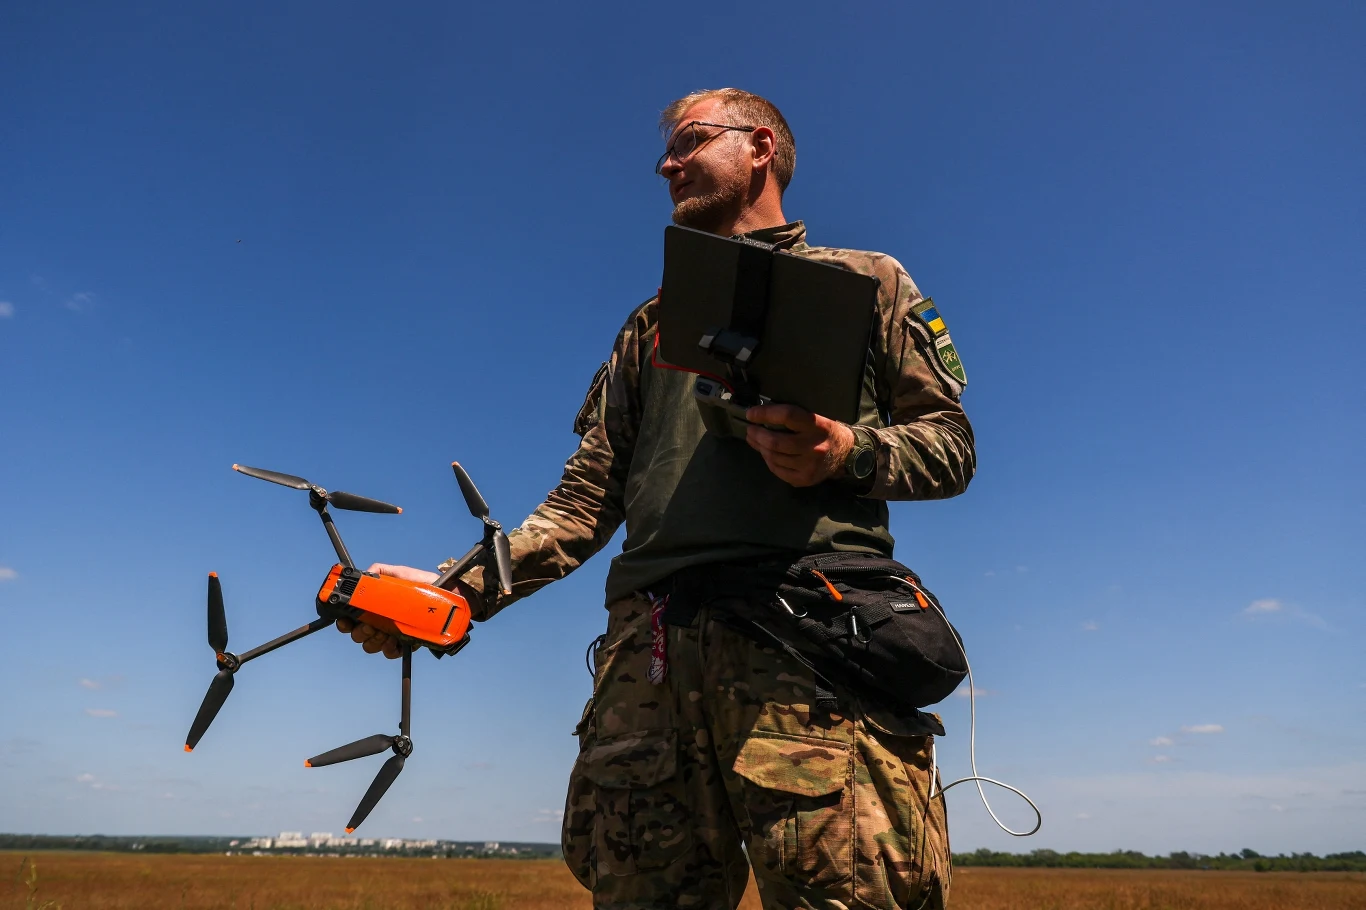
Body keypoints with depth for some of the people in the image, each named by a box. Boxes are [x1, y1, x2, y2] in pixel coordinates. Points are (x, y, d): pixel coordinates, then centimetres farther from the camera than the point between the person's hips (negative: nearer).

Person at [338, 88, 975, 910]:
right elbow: (589, 497, 20)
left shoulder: (865, 279, 19)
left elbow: (952, 443, 12)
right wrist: (466, 585, 6)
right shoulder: (651, 324, 29)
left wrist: (849, 452, -10)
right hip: (651, 654, 4)